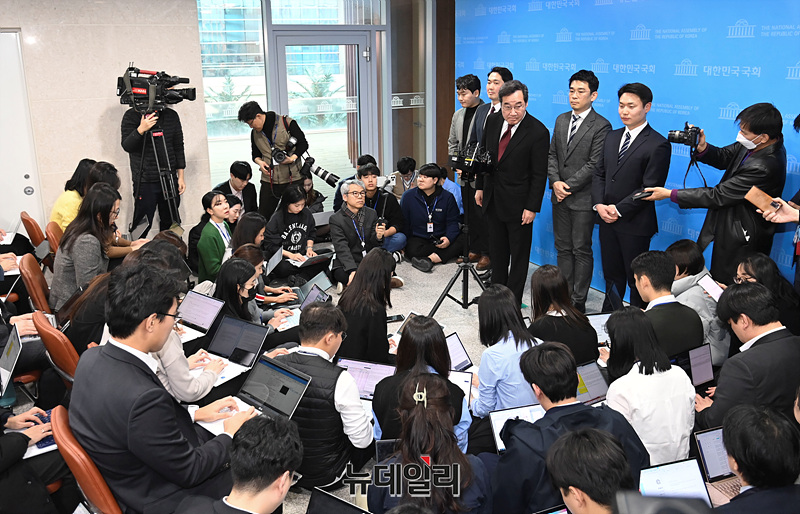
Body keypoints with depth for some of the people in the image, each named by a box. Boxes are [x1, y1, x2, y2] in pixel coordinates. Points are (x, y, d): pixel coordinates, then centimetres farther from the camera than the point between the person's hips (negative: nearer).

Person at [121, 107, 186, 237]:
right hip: (144, 181, -4)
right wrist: (140, 130, -27)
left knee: (170, 223, 11)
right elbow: (126, 146, -10)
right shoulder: (131, 115, -3)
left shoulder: (172, 116, 7)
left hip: (170, 179, 4)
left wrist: (181, 175, 8)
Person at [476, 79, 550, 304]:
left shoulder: (538, 132, -17)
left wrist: (532, 207, -16)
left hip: (518, 203, -6)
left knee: (519, 254, 7)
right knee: (497, 252, 19)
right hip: (492, 199, 6)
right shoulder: (493, 122, 1)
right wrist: (480, 186, 13)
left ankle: (513, 302, 18)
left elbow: (539, 174, -15)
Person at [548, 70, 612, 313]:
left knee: (581, 251, 2)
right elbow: (552, 154, 11)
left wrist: (569, 186, -15)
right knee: (563, 248, 12)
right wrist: (555, 181, -5)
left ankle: (579, 301, 10)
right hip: (560, 197, 6)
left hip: (583, 199, -6)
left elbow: (593, 165, -14)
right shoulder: (561, 120, 11)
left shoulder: (601, 126, -10)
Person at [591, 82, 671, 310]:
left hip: (635, 224, -6)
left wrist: (618, 210, -15)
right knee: (612, 276, 16)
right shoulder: (612, 137, 12)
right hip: (607, 221, 6)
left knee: (636, 280, 5)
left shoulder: (658, 145, -11)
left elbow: (650, 188, -15)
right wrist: (599, 204, -3)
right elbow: (599, 173, 12)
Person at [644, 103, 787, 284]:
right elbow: (723, 157, 10)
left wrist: (670, 194, -18)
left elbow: (718, 196, -25)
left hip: (741, 240, -9)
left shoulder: (764, 167, -32)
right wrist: (702, 147, -14)